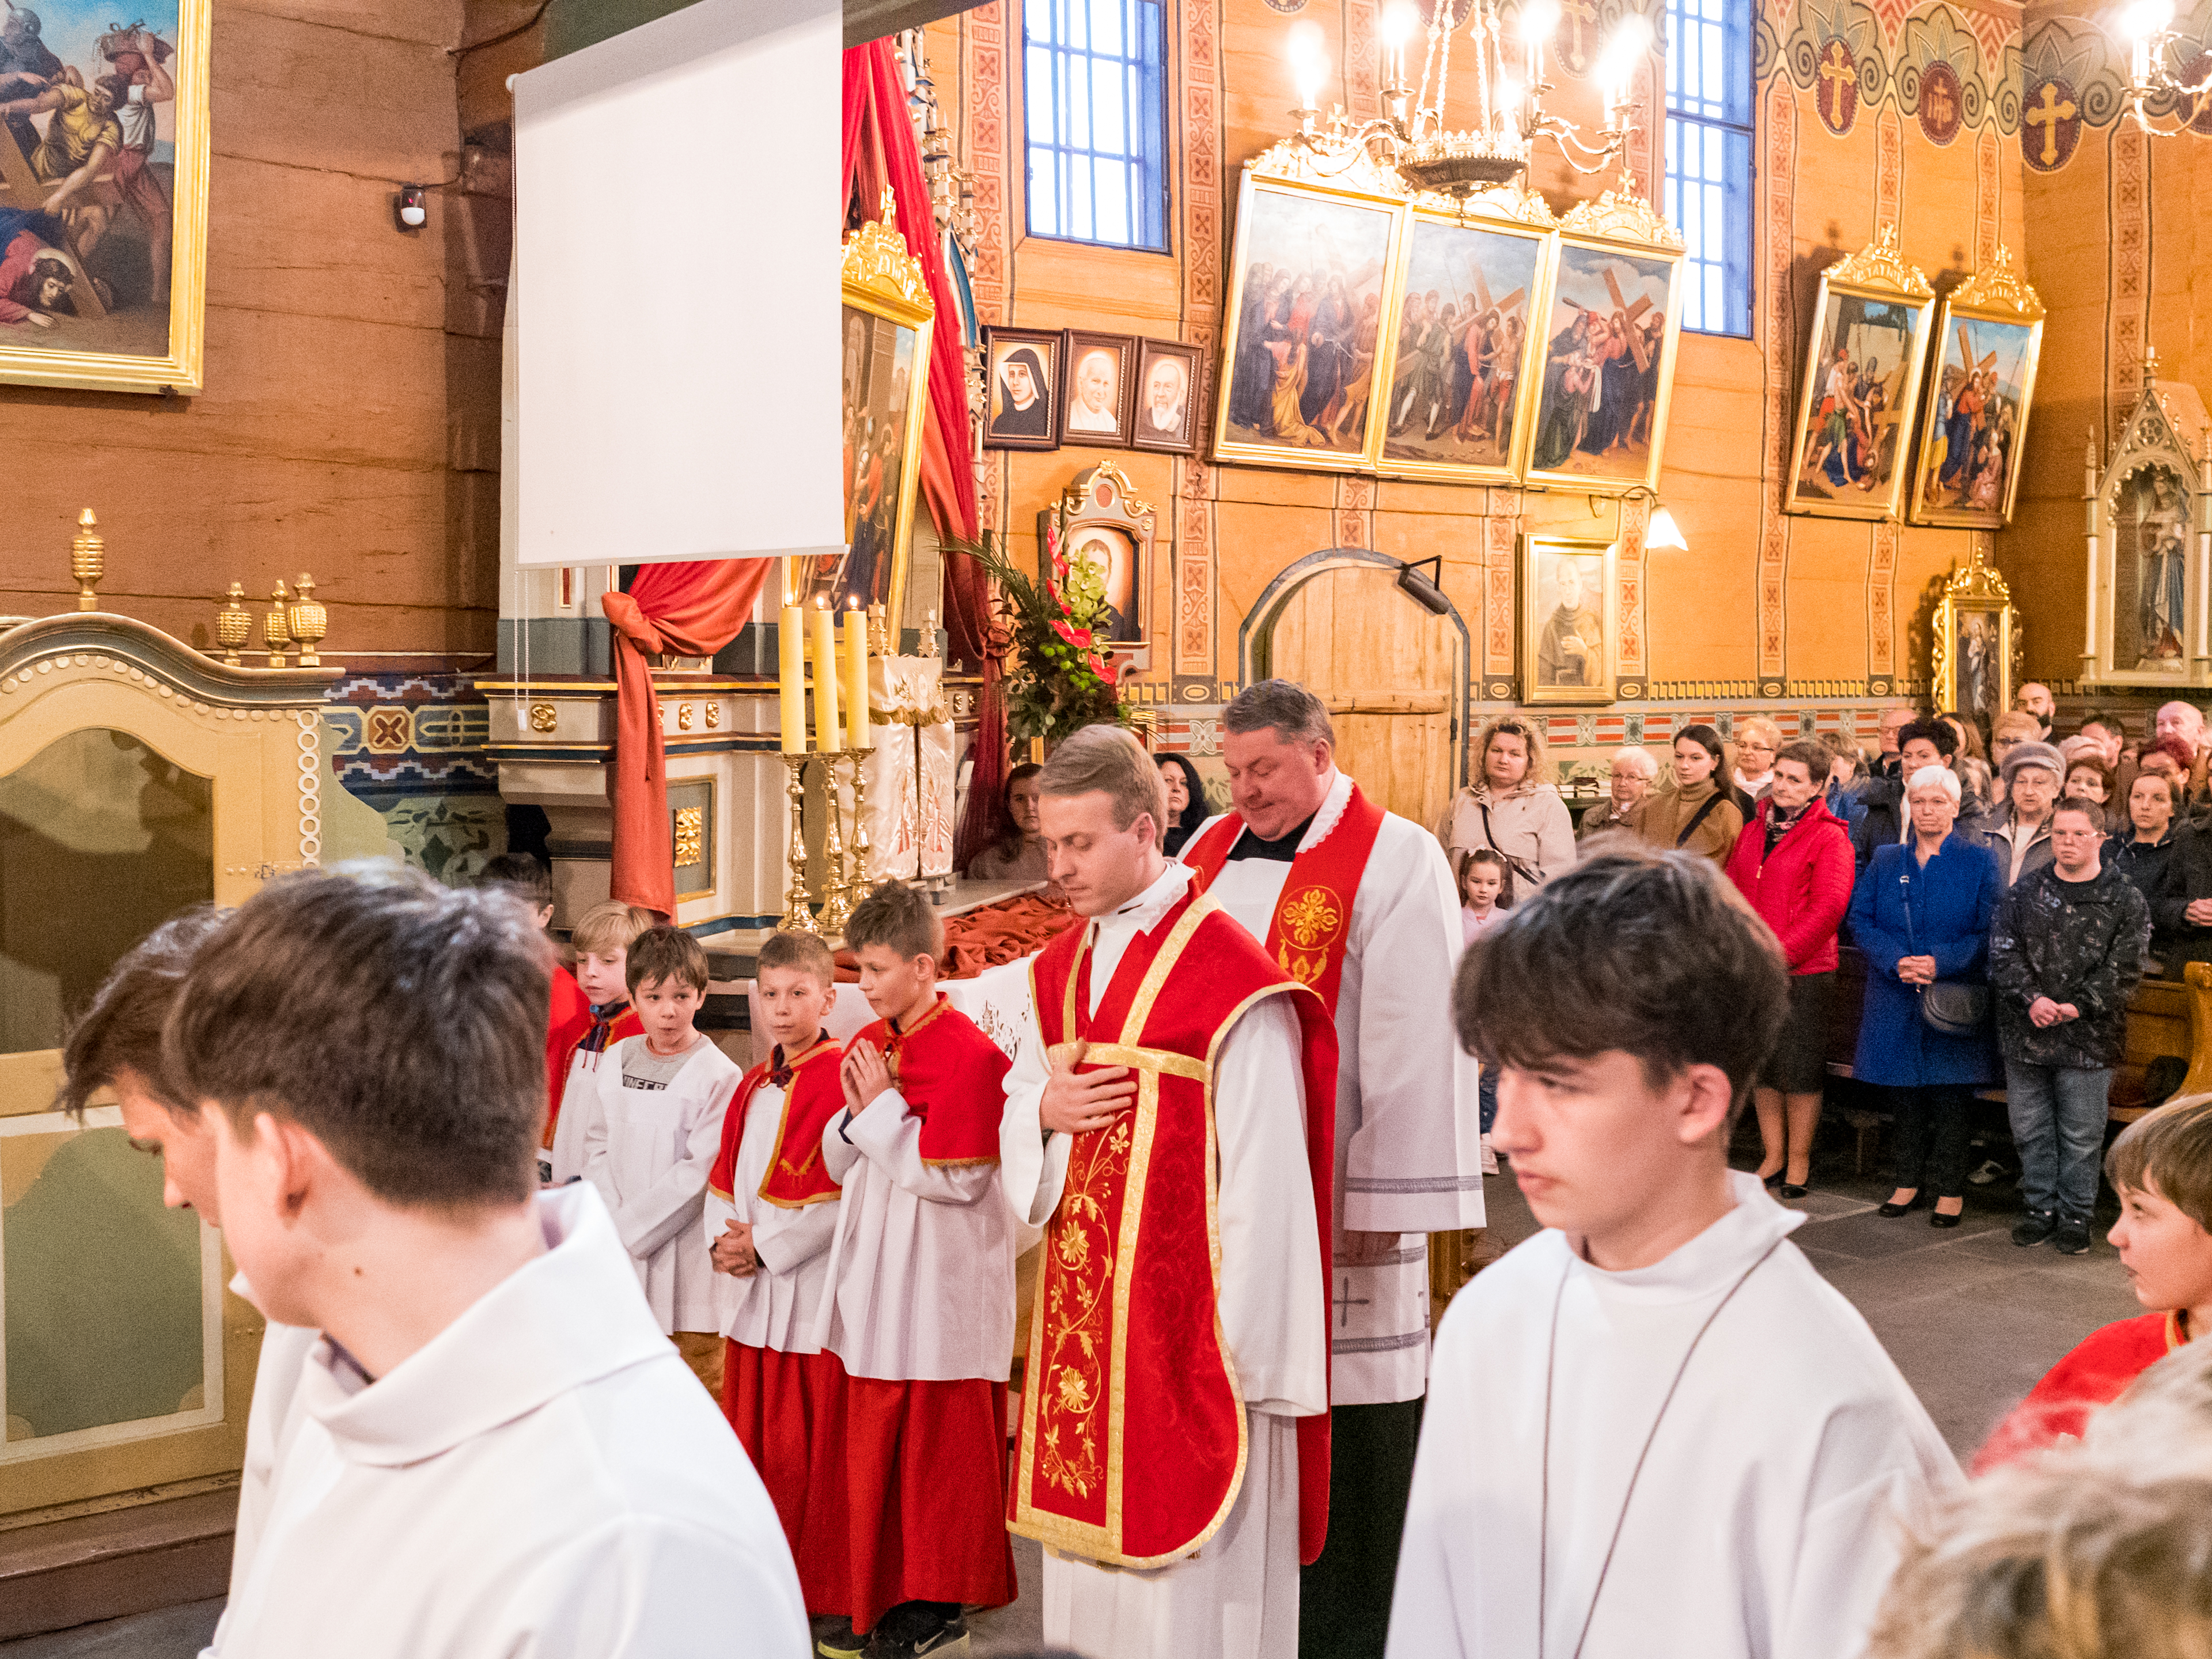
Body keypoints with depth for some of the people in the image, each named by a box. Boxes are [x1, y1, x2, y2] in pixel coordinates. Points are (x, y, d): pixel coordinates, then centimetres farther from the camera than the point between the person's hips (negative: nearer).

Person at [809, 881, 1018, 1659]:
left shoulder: (969, 1053, -16)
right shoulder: (872, 1045, 8)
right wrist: (857, 1114, -6)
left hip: (941, 1287, -7)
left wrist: (882, 1111, -15)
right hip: (877, 1277, 8)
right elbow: (841, 1165, 14)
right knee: (875, 1440, 12)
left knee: (941, 1442, 4)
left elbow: (959, 1177, -21)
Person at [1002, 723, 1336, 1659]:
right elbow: (1014, 1113, 16)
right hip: (1081, 1313, 7)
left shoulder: (1229, 978, -15)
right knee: (1089, 1538, 15)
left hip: (1186, 1317, -7)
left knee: (1184, 1560, 1)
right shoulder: (1060, 969, 9)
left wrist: (1242, 1353, -14)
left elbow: (1264, 1177, -16)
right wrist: (1044, 1111, -8)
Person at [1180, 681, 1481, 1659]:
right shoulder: (1212, 851, 11)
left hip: (1333, 1195, -5)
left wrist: (1388, 1198, -15)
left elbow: (1417, 1040, -13)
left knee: (1346, 1424, 1)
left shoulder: (1395, 861, -8)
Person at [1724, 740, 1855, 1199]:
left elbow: (1828, 908, -13)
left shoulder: (1829, 837, -6)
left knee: (1800, 1068, 1)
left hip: (1804, 971, -6)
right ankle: (1772, 1155, 22)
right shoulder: (1753, 831, 13)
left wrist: (1780, 954, -16)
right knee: (1761, 1065, 11)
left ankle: (1799, 1160, 13)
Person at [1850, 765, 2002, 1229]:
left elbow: (1989, 930, -5)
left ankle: (1950, 1189, 12)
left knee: (1950, 1098, 1)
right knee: (1902, 1096, 8)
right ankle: (1907, 1181, 21)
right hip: (1894, 1000, 3)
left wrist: (1941, 963, -17)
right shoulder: (1885, 861, 11)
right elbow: (1860, 920, 4)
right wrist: (1897, 961, -13)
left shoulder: (1980, 861, 2)